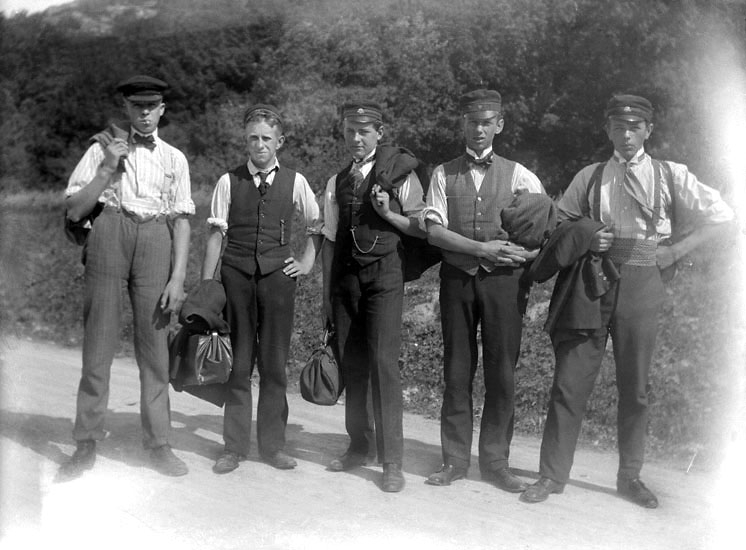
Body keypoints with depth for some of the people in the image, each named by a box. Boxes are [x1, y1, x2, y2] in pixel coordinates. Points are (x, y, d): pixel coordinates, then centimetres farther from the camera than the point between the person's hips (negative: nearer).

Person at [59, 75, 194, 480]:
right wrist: (107, 169, -5)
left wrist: (178, 277, 0)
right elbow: (74, 210, 5)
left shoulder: (174, 159, 13)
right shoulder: (102, 150, 11)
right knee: (98, 341, 1)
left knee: (154, 345, 2)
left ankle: (158, 444, 12)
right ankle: (86, 444, 11)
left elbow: (182, 219, 9)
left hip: (155, 239, 1)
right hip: (108, 234, -1)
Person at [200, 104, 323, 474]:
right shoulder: (229, 182, 3)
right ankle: (234, 445, 13)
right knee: (238, 362, 3)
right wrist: (205, 284, -1)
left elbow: (317, 224, 18)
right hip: (236, 274, 0)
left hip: (277, 276, 1)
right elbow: (216, 234, 2)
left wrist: (307, 262, 9)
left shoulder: (294, 182, 5)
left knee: (274, 361, 4)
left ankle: (272, 444, 15)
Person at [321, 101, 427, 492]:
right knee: (351, 364, 7)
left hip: (384, 273, -4)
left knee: (383, 362, -10)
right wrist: (327, 292, 12)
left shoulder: (400, 174, 2)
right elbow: (330, 239, 16)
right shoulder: (337, 182, 15)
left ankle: (392, 460, -4)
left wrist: (388, 214, -14)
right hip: (345, 275, 5)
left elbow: (423, 228, 2)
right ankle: (360, 446, 21)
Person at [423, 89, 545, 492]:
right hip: (457, 276, 1)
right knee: (456, 370, 5)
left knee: (501, 372, 2)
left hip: (503, 278, 0)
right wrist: (482, 249, -13)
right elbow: (434, 230, -2)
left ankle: (495, 462, 13)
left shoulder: (517, 175, 7)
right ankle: (455, 460, 15)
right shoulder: (444, 174, 8)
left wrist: (529, 254, -9)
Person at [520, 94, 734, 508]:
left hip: (641, 285, 0)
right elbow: (558, 222, 17)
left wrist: (676, 250, 1)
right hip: (590, 282, 1)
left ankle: (630, 477, 20)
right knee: (569, 383, -2)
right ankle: (552, 475, 6)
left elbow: (721, 217, 9)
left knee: (635, 387, 6)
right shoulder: (590, 177, 12)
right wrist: (583, 237, -3)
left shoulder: (671, 176, 8)